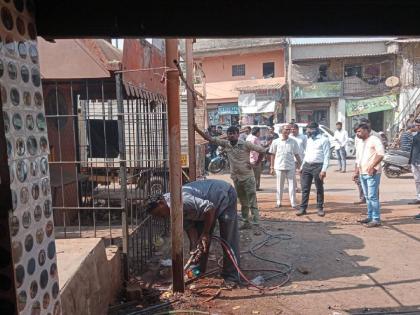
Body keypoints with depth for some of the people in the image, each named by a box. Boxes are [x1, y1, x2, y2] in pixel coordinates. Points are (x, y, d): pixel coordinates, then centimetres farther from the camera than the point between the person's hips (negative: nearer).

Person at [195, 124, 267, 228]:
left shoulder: (246, 144, -12)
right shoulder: (225, 144, 0)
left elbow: (262, 150, -10)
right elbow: (210, 139, 1)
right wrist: (197, 129, -6)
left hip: (248, 176, -5)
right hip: (236, 177, 5)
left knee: (252, 200, -5)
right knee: (243, 202, 14)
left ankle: (256, 221, -3)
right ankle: (246, 222, 23)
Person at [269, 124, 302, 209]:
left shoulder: (293, 142, 3)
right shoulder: (276, 142, 0)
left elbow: (297, 155, 7)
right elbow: (273, 155, 4)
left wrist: (300, 165, 3)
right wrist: (272, 167, 2)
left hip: (291, 167, 1)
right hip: (279, 167, -1)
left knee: (292, 185, 3)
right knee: (279, 185, 9)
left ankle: (293, 203, 9)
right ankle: (278, 202, 20)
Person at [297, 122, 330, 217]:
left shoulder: (324, 140, -6)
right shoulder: (309, 140, 16)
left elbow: (326, 156, -11)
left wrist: (324, 170, -18)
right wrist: (302, 166, 17)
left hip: (317, 166, -6)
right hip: (307, 165, 6)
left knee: (319, 189, 6)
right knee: (305, 188, 5)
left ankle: (320, 208, 18)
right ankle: (303, 208, 10)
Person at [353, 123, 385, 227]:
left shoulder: (374, 140, -5)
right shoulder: (359, 142, 19)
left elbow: (381, 154, -15)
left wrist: (372, 166, -20)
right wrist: (356, 171, 18)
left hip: (372, 173, -8)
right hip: (362, 173, 8)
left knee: (373, 196, -8)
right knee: (367, 196, 13)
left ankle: (376, 219, -3)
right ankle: (370, 217, 21)